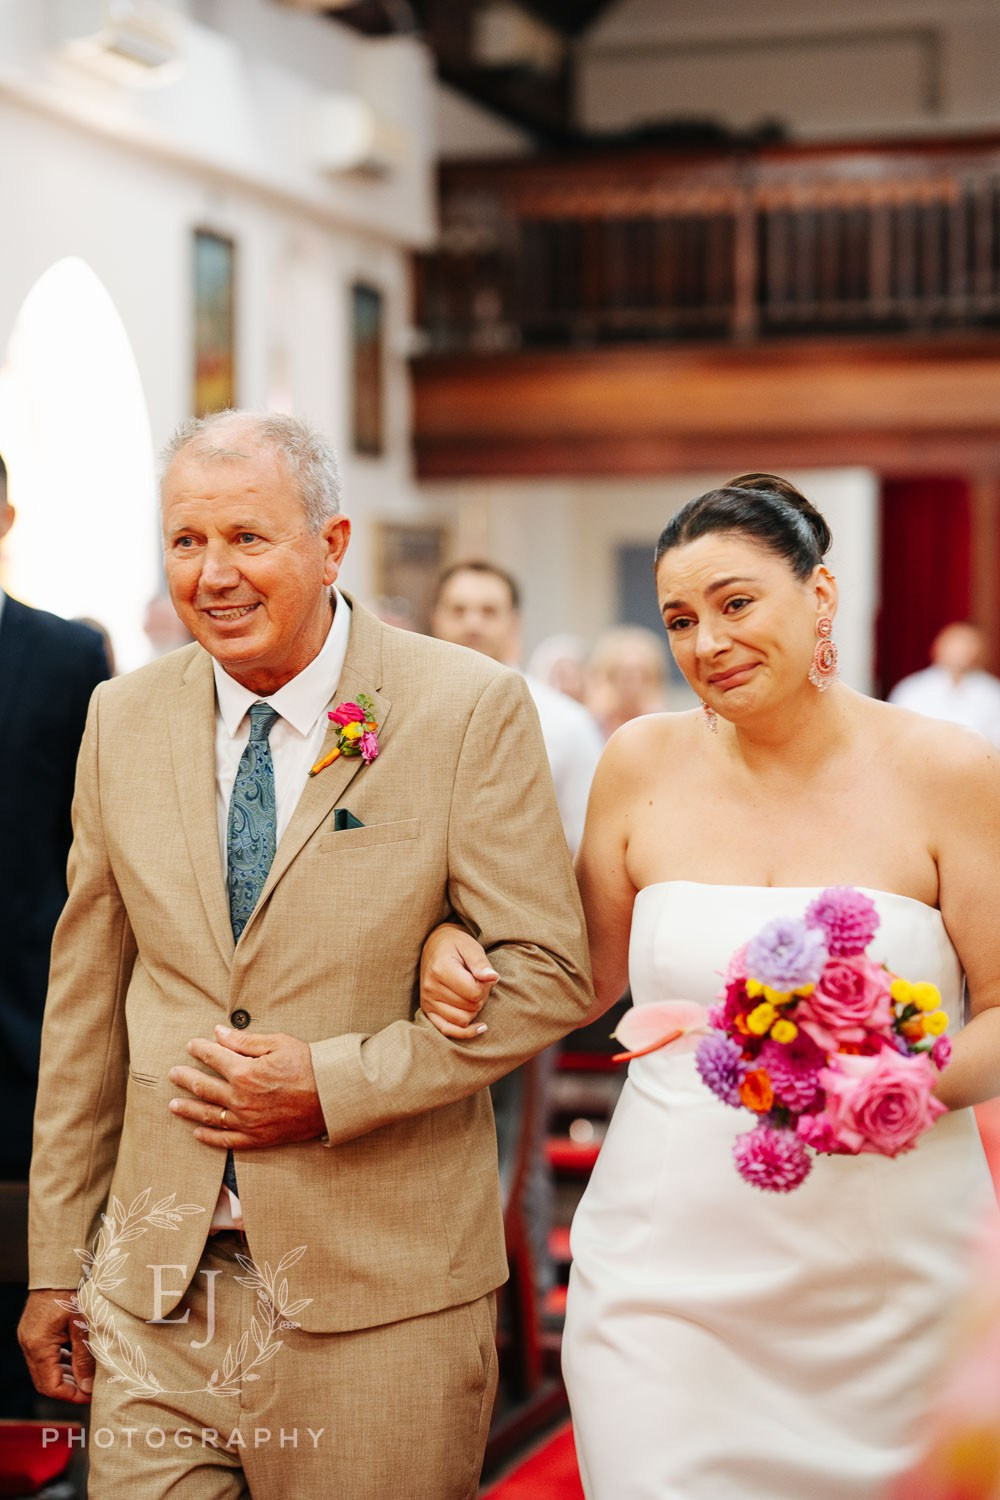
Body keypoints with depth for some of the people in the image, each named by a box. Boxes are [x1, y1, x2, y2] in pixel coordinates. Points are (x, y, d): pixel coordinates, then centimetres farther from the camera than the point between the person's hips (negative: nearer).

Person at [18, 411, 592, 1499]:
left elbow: (548, 971, -7)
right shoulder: (124, 719, 5)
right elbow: (85, 1002, 9)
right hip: (159, 1282, 3)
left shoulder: (470, 709, -7)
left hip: (381, 1289, -3)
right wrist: (55, 1263, 9)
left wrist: (334, 1082, -15)